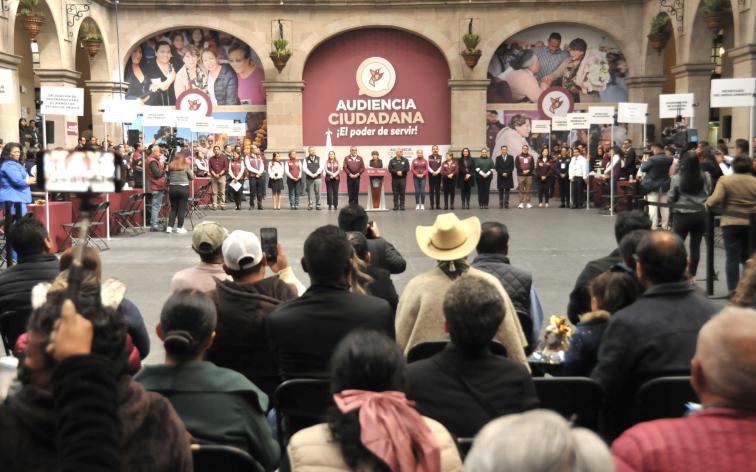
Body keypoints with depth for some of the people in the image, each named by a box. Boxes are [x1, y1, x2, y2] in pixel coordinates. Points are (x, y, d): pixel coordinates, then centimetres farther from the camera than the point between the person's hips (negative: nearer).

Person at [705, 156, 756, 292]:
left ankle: (733, 290, -2)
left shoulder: (725, 180, -3)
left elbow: (716, 199, -15)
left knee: (732, 258, 0)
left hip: (731, 223, -2)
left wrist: (707, 204, 3)